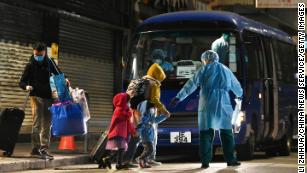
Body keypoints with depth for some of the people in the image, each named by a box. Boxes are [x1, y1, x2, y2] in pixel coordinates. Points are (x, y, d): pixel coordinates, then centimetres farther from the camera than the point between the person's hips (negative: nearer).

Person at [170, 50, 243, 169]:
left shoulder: (204, 70, 4)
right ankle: (231, 160, 7)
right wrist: (240, 94, 47)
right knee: (226, 133, 9)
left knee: (206, 133, -1)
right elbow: (236, 86, 27)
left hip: (207, 104, -2)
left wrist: (178, 97, 6)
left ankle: (205, 161, -5)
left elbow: (191, 85, 2)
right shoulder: (226, 70, 16)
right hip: (223, 105, 3)